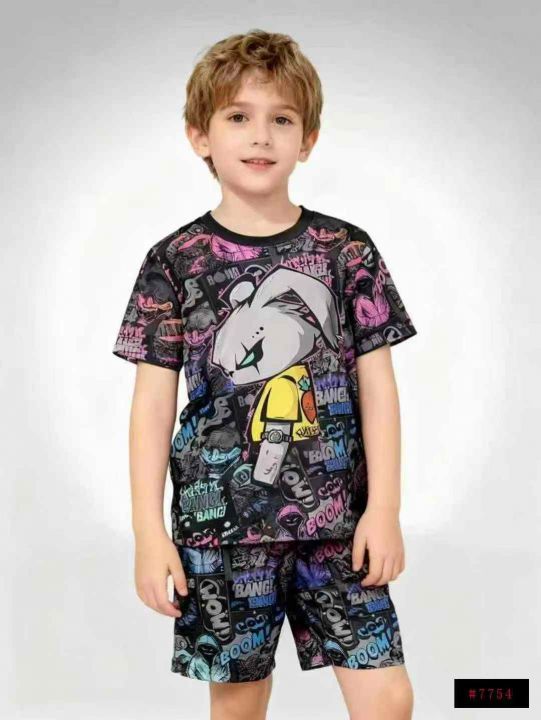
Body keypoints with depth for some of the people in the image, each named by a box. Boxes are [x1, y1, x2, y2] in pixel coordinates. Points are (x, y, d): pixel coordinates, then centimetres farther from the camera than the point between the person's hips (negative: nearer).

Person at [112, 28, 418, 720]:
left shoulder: (348, 250, 3)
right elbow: (153, 402, 0)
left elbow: (377, 384, 3)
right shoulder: (174, 261, 0)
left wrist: (384, 509, -2)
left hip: (338, 521, 1)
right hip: (220, 527, 0)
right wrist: (149, 531, -3)